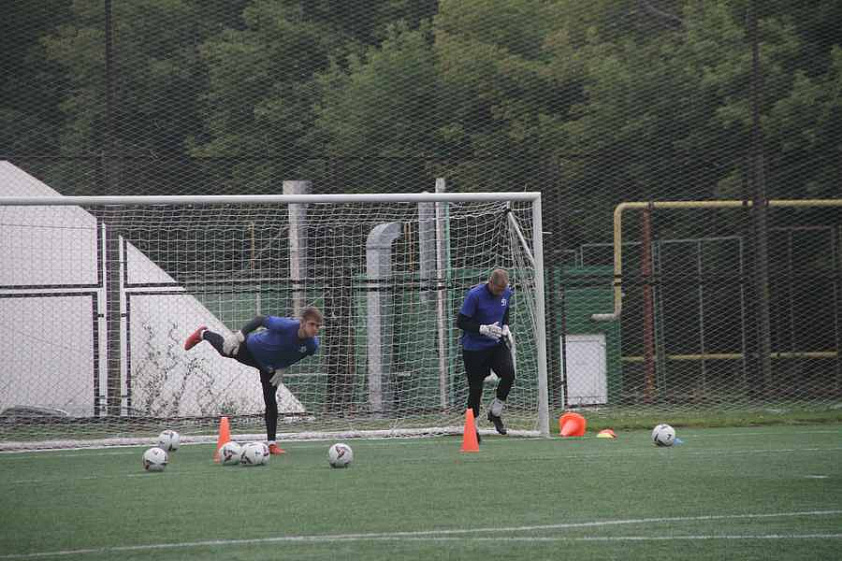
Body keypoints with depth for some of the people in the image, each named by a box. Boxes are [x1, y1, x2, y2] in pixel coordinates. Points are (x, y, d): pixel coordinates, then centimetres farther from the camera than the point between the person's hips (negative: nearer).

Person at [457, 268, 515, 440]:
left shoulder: (507, 293, -2)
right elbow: (461, 322, -17)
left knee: (509, 374, -18)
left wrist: (505, 328, 2)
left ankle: (495, 412, 5)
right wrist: (484, 329, -26)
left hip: (497, 343, 4)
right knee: (475, 388, 0)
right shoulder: (474, 295, -20)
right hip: (474, 347, -4)